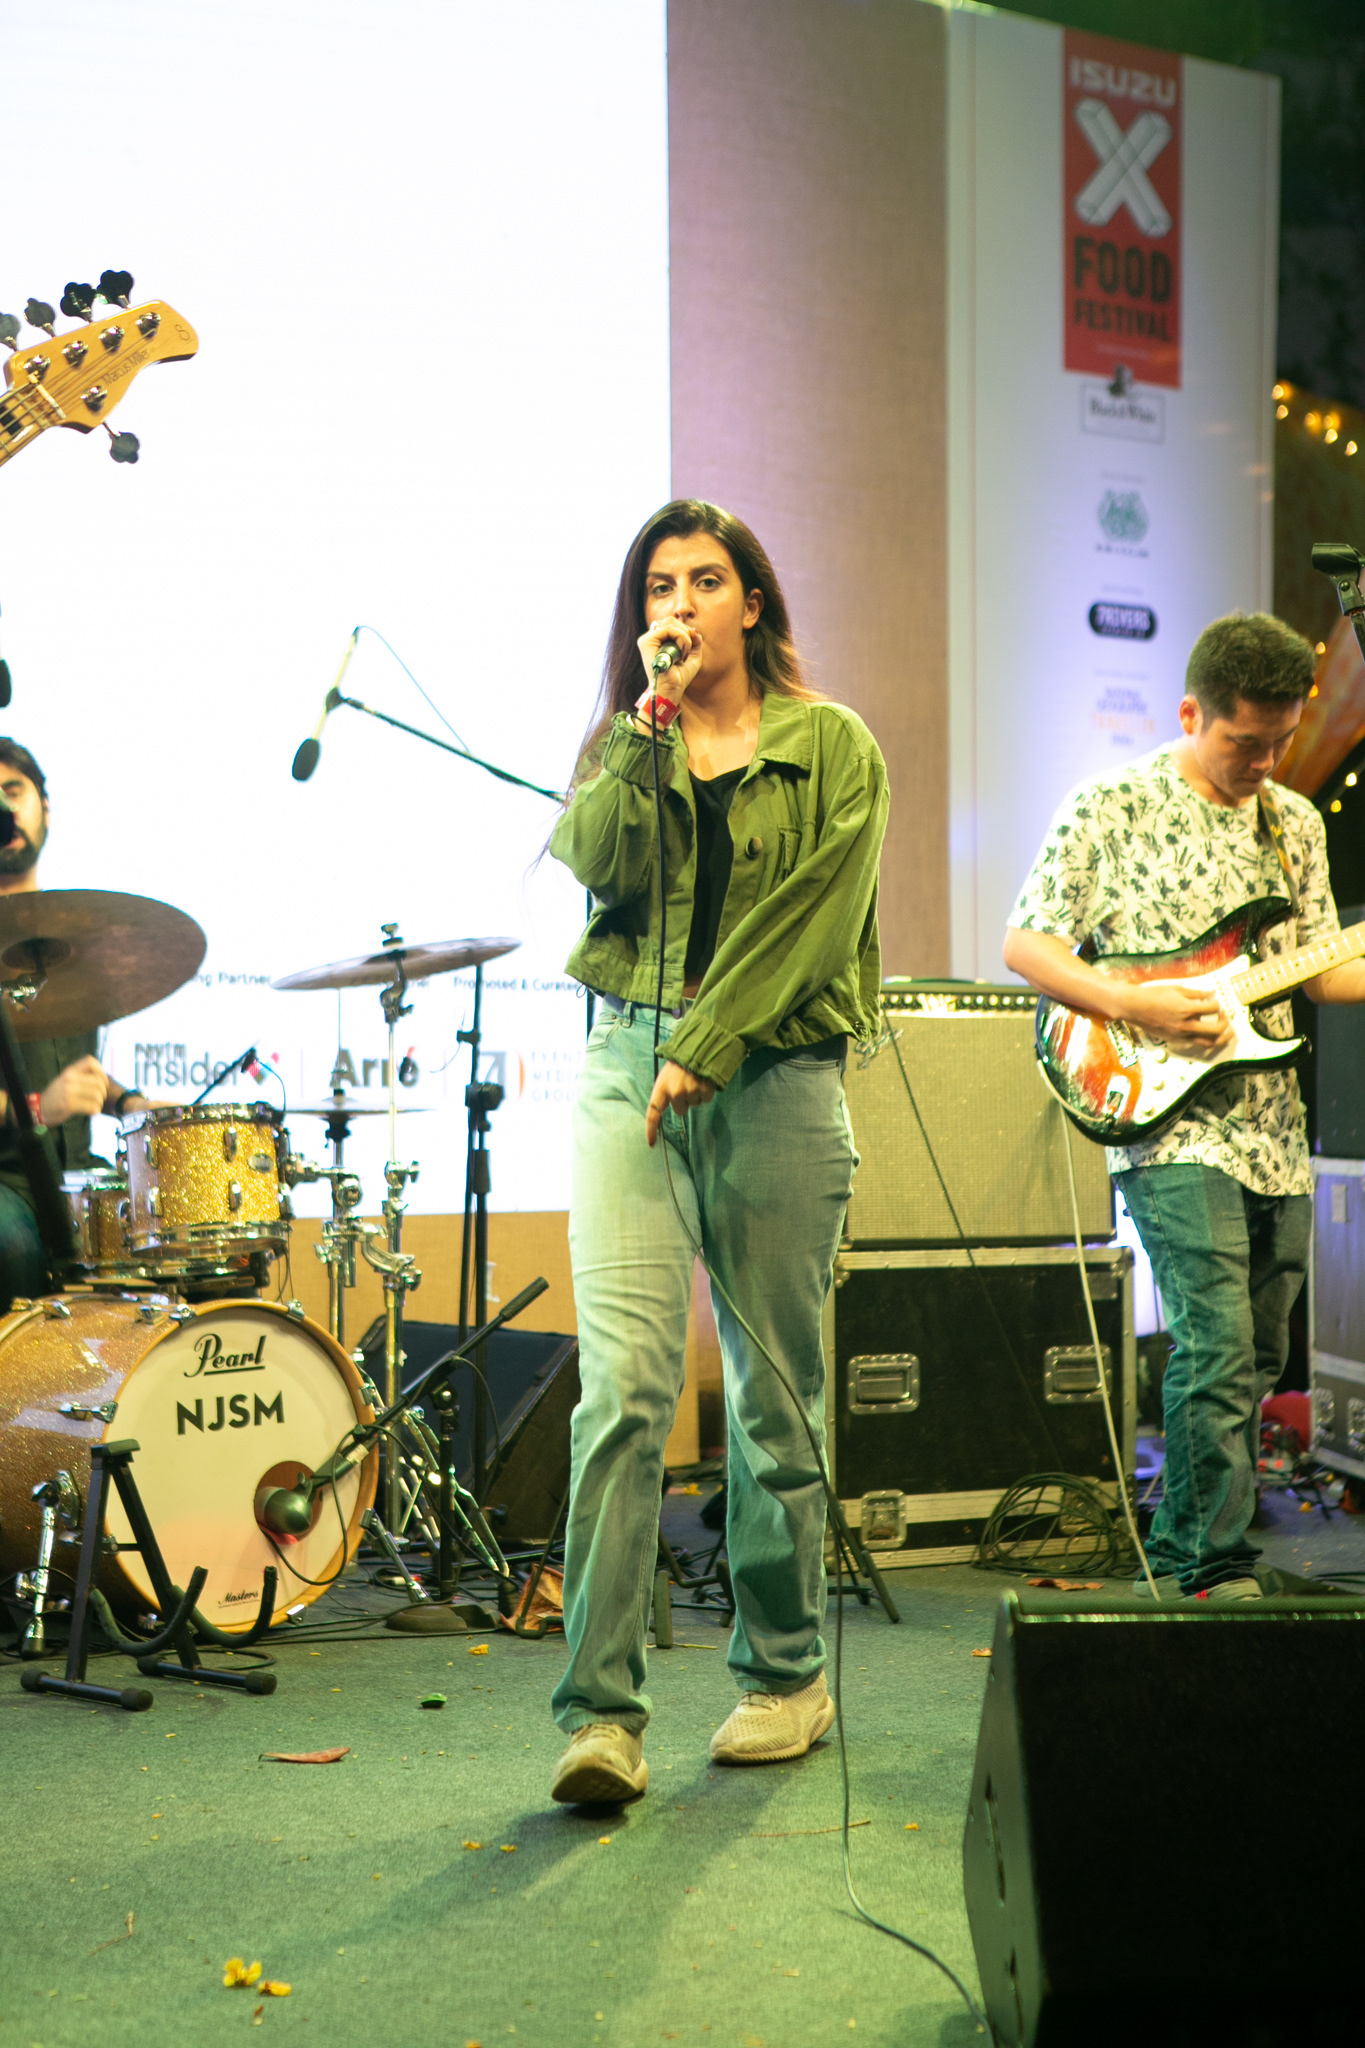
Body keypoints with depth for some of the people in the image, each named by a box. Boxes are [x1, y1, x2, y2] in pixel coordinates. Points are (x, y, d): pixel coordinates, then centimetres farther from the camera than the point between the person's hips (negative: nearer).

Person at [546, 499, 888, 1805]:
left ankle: (785, 1675, 22)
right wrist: (649, 724, -6)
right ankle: (601, 1712, -11)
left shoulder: (831, 746, 7)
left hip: (777, 1076, -1)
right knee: (623, 1382, -11)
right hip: (627, 1068, 1)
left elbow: (812, 915, -5)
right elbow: (592, 864, -4)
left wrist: (707, 1046, -12)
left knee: (775, 1392, 5)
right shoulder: (620, 746, 16)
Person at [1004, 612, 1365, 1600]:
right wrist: (1136, 1007, -17)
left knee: (1256, 1361, 10)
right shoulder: (1110, 807, -4)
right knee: (1218, 1353, -15)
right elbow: (1024, 943, -5)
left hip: (1276, 1135, 6)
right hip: (1170, 1126, -6)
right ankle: (1219, 1573, -6)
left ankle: (1179, 1560, 23)